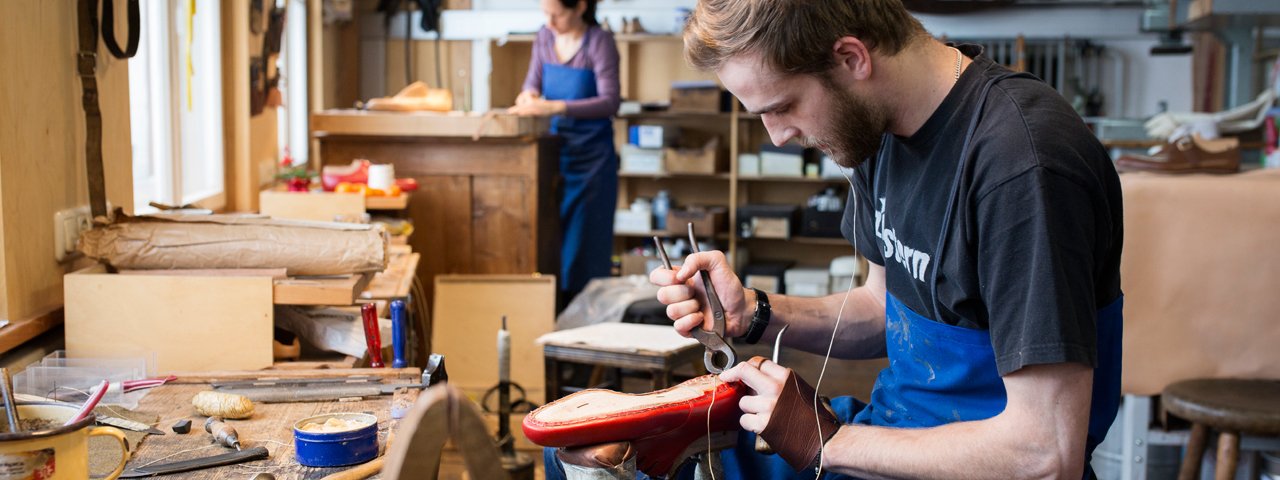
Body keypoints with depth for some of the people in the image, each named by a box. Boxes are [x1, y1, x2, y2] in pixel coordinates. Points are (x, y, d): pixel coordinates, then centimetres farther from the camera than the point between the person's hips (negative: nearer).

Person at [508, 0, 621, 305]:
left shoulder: (600, 42, -14)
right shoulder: (545, 37, 3)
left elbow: (610, 102, -22)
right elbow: (533, 80, 13)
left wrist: (555, 107, -32)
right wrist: (530, 93, -12)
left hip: (591, 154, -5)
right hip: (555, 149, 5)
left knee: (587, 239, 0)